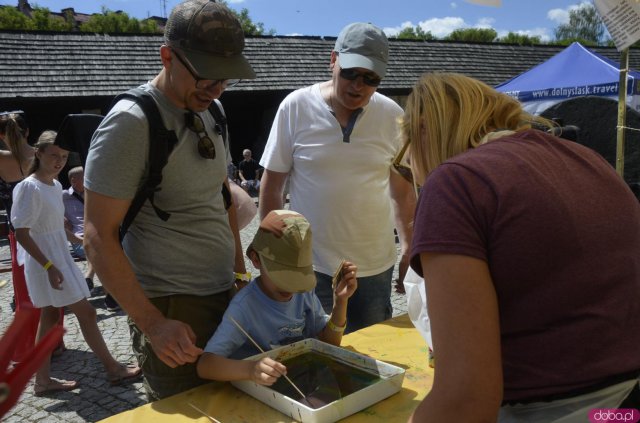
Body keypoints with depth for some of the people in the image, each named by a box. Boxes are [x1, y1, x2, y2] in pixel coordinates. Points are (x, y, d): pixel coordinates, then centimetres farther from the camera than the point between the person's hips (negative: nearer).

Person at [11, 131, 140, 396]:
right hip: (45, 261, -9)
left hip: (59, 256, 9)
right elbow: (21, 233, -21)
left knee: (50, 317, 12)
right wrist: (48, 266, -24)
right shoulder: (29, 187, -19)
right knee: (86, 312, -4)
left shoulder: (56, 186, 7)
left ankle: (43, 380, 21)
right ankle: (113, 369, 7)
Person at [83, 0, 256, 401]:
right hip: (171, 308, -7)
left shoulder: (210, 110, 7)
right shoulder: (131, 122, -16)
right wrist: (152, 324, -19)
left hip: (226, 295, 7)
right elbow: (99, 238, -16)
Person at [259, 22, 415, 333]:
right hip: (310, 265, -1)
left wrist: (409, 248, 4)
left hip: (375, 266, 2)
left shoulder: (392, 115, -1)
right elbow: (271, 185, 0)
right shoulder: (295, 107, -6)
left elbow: (403, 189, 8)